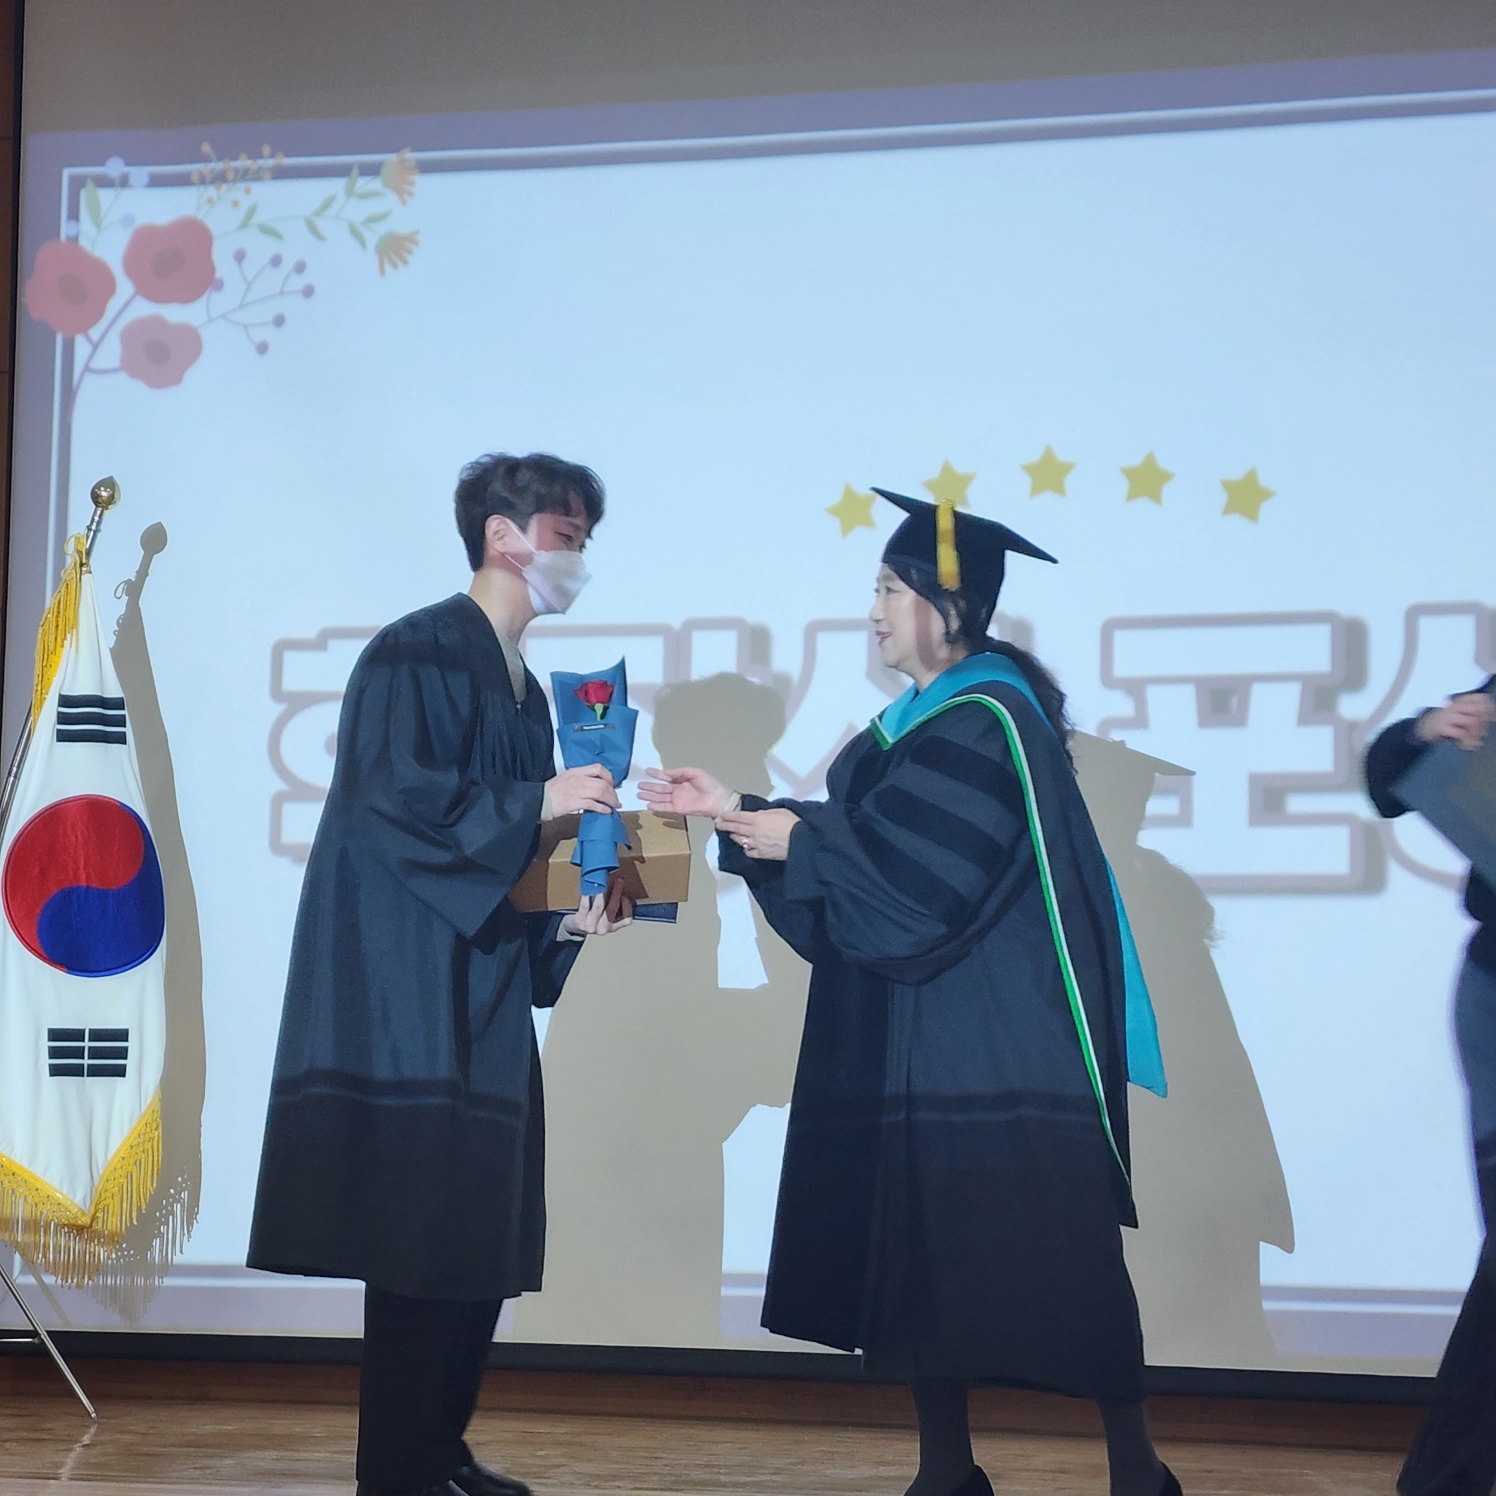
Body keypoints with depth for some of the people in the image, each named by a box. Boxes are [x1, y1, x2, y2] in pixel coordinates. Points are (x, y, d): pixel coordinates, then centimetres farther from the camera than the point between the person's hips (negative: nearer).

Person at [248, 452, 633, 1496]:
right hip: (410, 991, -9)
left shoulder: (524, 690, 19)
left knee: (482, 1232, 9)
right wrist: (536, 803, -21)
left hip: (484, 998, 9)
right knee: (422, 1228, -8)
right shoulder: (417, 654, -7)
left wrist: (570, 917, 4)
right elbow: (386, 793, -20)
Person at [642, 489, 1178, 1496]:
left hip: (1002, 1045, -9)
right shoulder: (922, 720, 14)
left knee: (1050, 1254, -5)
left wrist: (798, 838, -15)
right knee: (921, 1251, 8)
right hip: (921, 1040, 9)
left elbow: (924, 878, -22)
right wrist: (737, 811, 8)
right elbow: (857, 846, 15)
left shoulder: (988, 725, -15)